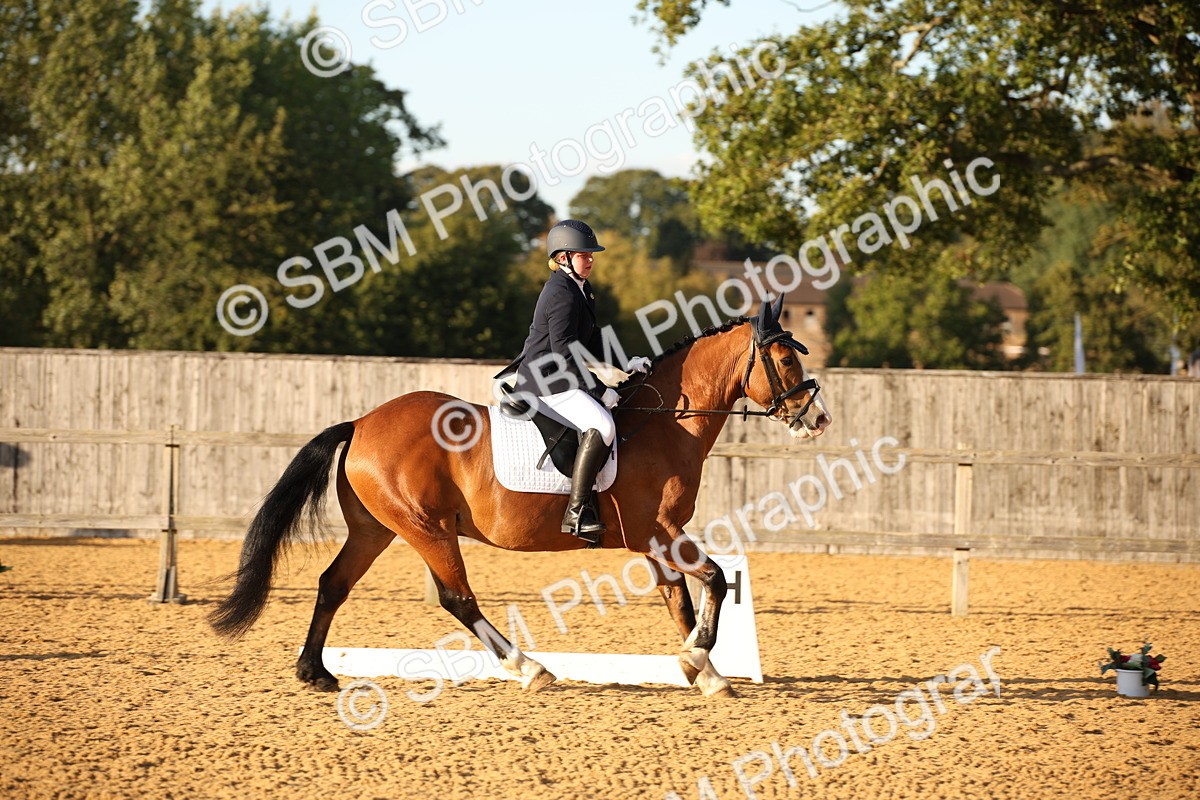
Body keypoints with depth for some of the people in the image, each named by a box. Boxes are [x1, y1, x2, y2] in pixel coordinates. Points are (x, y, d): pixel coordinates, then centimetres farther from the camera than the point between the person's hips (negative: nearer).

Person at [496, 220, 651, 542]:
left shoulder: (577, 290, 18)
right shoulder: (563, 295, -16)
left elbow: (588, 347, 25)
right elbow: (565, 353, -21)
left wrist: (623, 366, 14)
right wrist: (601, 391, -19)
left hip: (559, 380, 11)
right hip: (547, 383, -11)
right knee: (601, 426, -29)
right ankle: (576, 512, -32)